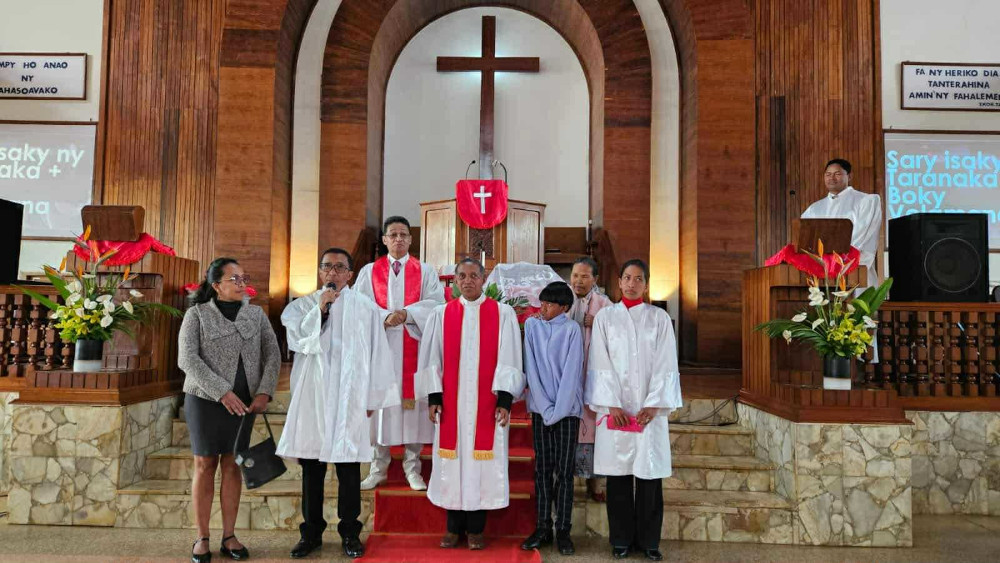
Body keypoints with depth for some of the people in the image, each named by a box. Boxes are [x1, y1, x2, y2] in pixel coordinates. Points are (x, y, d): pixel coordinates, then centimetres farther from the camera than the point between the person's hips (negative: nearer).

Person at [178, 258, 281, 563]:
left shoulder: (256, 314, 7)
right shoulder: (197, 314, 0)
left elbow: (272, 355, 3)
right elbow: (187, 359, -10)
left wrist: (264, 392, -11)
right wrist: (223, 392, -19)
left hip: (243, 402, 2)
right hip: (205, 400, -2)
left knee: (233, 466, 5)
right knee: (205, 465, 3)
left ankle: (229, 536, 13)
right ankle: (202, 538, 13)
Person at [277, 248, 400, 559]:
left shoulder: (366, 308, 4)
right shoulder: (303, 305, 7)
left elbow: (377, 354, 5)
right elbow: (298, 340, -5)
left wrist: (372, 397, 5)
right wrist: (320, 309, -12)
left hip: (350, 397, -1)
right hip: (312, 395, 1)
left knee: (349, 466, 3)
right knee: (311, 466, 7)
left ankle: (350, 532, 16)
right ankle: (311, 531, 20)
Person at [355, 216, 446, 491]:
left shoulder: (425, 271, 7)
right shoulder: (369, 271, 9)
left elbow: (435, 303, -5)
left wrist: (406, 314, -19)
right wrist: (386, 317, -19)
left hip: (412, 349, 0)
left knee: (413, 403, 1)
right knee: (380, 403, 2)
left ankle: (412, 467, 11)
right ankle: (378, 468, 13)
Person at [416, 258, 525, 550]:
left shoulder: (503, 313, 1)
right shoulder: (441, 314, 6)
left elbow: (508, 359, -3)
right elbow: (432, 358, 5)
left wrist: (505, 398, -10)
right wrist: (433, 397, -2)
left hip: (487, 403, -1)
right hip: (450, 402, 2)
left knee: (483, 462, 3)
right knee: (452, 461, 6)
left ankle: (475, 529, 16)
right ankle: (454, 527, 19)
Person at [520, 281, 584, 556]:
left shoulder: (572, 329, -4)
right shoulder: (532, 325, 4)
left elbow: (571, 372, -8)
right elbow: (531, 368, 0)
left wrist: (557, 410, -12)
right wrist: (545, 407, -7)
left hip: (566, 409, -3)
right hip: (540, 407, 3)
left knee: (564, 471, 2)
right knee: (542, 469, 8)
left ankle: (563, 531, 10)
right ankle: (543, 527, 16)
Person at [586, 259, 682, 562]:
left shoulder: (659, 318, 5)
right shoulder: (605, 317, 4)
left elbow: (665, 365, 1)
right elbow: (601, 365, -1)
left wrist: (653, 406, -8)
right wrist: (612, 405, -9)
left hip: (649, 408, 0)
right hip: (615, 408, 0)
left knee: (649, 474, 2)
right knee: (618, 474, 3)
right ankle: (621, 538, 15)